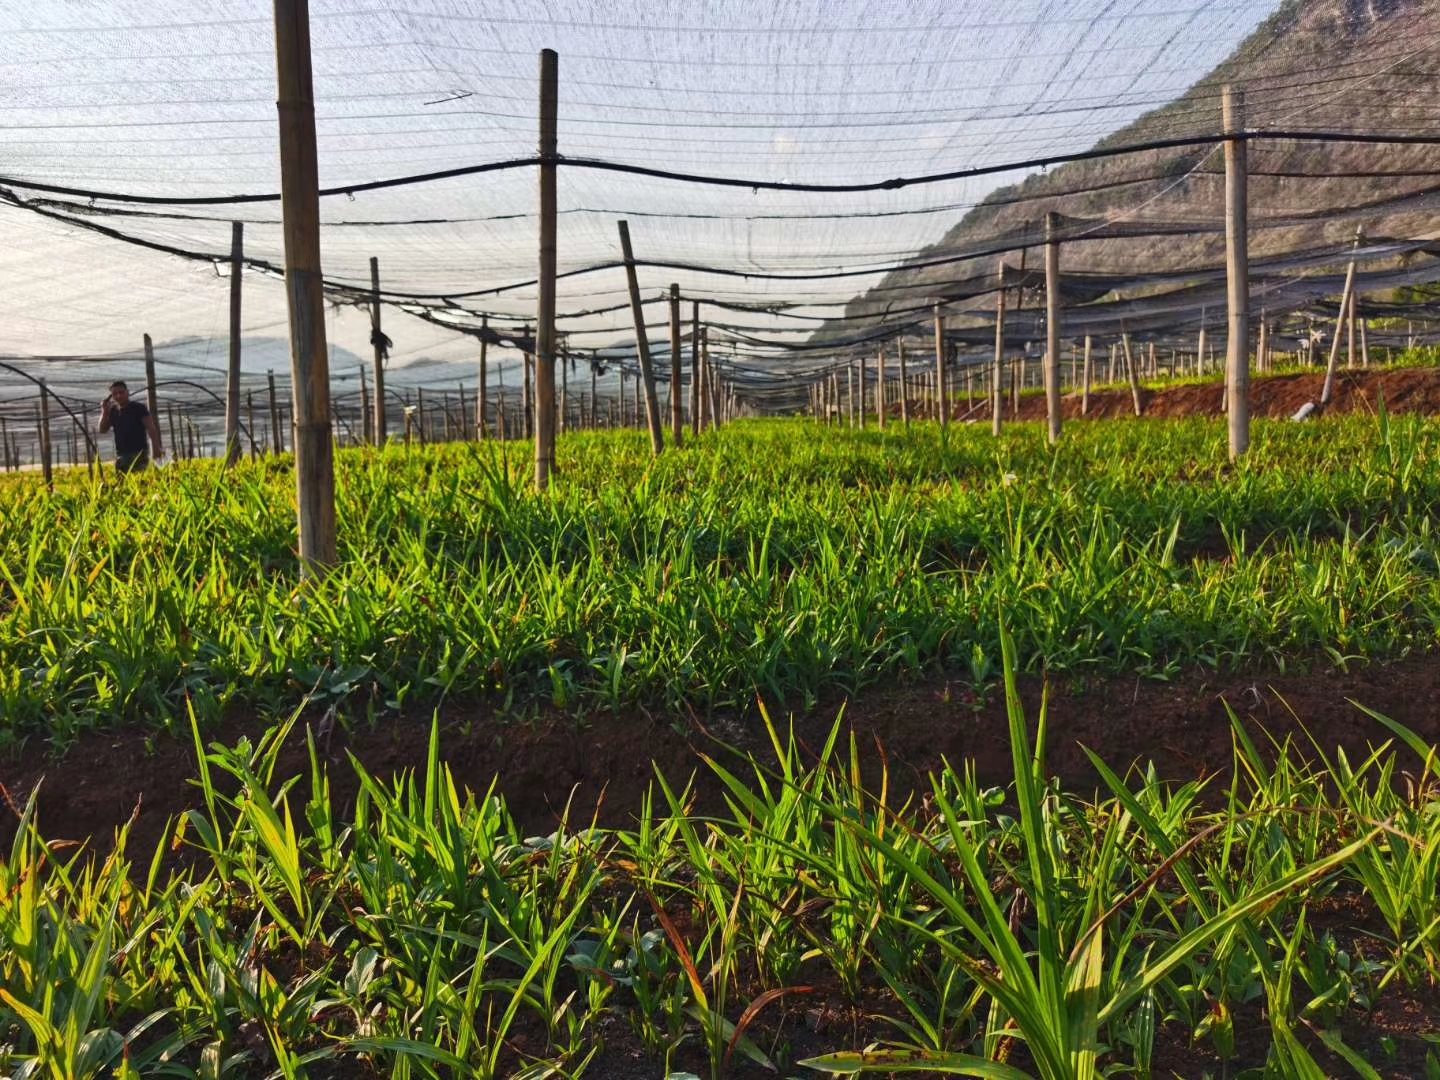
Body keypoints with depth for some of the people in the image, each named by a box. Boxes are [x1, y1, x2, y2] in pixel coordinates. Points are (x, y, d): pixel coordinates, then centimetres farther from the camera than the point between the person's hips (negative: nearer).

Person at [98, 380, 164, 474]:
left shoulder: (138, 408, -2)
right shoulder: (112, 411, 12)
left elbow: (151, 429, -7)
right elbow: (102, 430, 10)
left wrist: (157, 448, -18)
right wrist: (104, 411, -1)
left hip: (139, 453, -5)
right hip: (121, 455, 6)